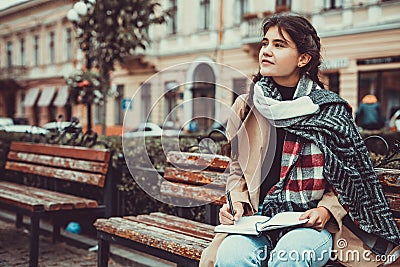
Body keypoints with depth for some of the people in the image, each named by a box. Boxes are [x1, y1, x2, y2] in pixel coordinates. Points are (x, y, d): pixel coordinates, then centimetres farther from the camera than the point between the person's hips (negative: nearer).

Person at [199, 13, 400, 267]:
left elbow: (351, 178, 7)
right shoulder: (245, 107, 9)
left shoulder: (331, 110, 1)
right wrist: (237, 202, -2)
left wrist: (326, 209, -11)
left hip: (311, 223, -2)